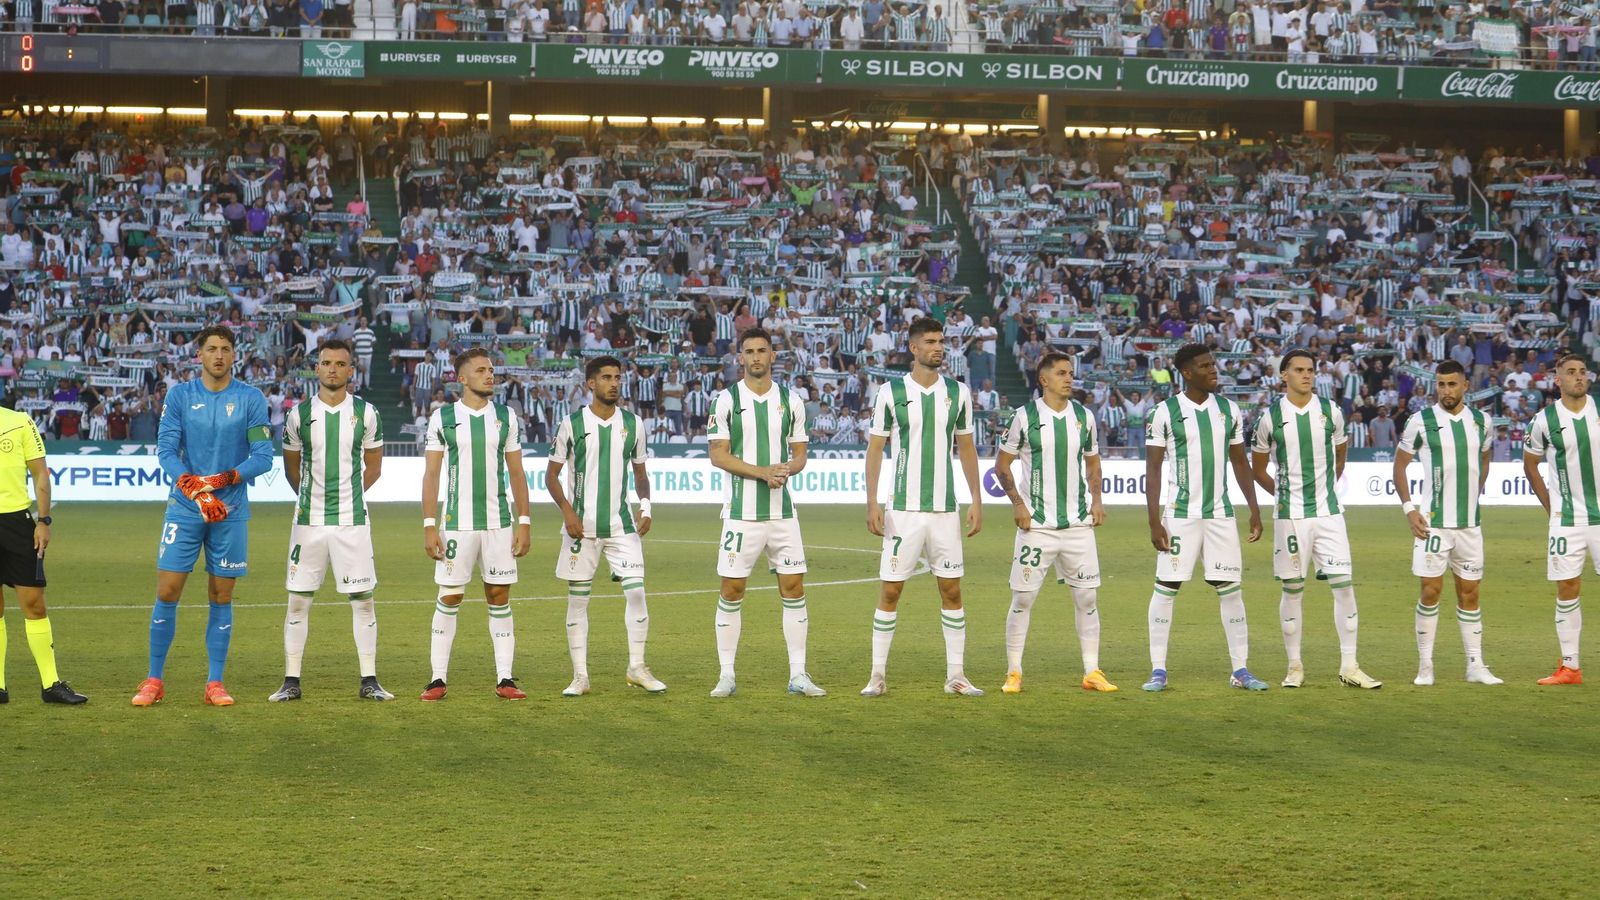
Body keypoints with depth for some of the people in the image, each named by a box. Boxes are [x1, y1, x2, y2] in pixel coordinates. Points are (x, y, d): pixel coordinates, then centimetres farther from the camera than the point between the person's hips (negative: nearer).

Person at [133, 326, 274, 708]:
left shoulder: (251, 399, 0)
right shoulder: (180, 395, 2)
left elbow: (263, 457, -4)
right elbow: (166, 449, -5)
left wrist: (223, 480, -18)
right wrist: (195, 491, -18)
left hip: (231, 511, 0)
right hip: (184, 508, 0)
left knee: (221, 597, 4)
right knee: (167, 593, -3)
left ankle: (215, 683, 11)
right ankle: (154, 680, 8)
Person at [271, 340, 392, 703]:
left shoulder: (365, 413, 1)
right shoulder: (300, 414, 2)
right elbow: (291, 466, 14)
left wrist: (347, 496, 9)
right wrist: (313, 497, 11)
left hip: (352, 520, 0)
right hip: (309, 521, 0)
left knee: (362, 599, 1)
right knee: (298, 600, 2)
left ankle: (369, 680, 7)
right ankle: (291, 681, 9)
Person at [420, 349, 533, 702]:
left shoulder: (506, 417, 7)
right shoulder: (442, 418, 1)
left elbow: (516, 474, 9)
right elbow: (431, 475, 0)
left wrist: (524, 523, 2)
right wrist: (429, 526, -7)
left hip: (499, 523, 2)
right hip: (457, 523, -2)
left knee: (499, 597, 3)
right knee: (449, 598, 0)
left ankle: (504, 679, 6)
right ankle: (439, 679, 6)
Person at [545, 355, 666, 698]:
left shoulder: (632, 424, 7)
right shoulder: (571, 424, -1)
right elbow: (551, 475, 3)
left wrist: (645, 506, 0)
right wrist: (567, 511, -11)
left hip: (622, 524, 2)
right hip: (582, 526, -2)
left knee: (636, 591, -7)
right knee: (578, 598, 1)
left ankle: (637, 668, 4)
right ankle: (580, 676, 8)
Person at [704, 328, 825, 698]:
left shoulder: (790, 400, 8)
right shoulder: (727, 400, -1)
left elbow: (799, 454, 11)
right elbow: (718, 455, -6)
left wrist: (788, 469, -12)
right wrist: (763, 472, -17)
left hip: (782, 511, 3)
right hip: (741, 511, -3)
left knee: (793, 588, 1)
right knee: (732, 590, 0)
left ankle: (798, 675, 7)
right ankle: (726, 675, 8)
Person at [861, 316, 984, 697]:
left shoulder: (957, 392, 6)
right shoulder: (891, 392, -2)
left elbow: (967, 448, 13)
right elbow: (875, 449, 1)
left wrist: (976, 501, 6)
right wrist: (872, 503, -6)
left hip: (945, 509, 3)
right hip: (903, 509, -3)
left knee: (952, 591, 5)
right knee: (890, 591, -1)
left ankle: (956, 675, 11)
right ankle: (878, 675, 6)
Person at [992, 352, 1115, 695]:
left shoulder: (1083, 416, 8)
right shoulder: (1026, 416, -3)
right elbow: (1002, 464, 3)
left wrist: (1096, 500, 5)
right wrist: (1017, 502, -7)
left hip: (1079, 524, 3)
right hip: (1037, 524, -3)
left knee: (1087, 596, 3)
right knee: (1023, 598, -2)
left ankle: (1092, 672, 11)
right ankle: (1013, 673, 8)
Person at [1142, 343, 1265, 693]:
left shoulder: (1228, 409, 8)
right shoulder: (1166, 412, -5)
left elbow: (1240, 462, 15)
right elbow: (1153, 469, -4)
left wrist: (1254, 510, 9)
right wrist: (1154, 522, -10)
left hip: (1220, 513, 4)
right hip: (1180, 515, -4)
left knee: (1231, 589, 3)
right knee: (1166, 588, -2)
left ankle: (1241, 670, 10)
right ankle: (1158, 670, 6)